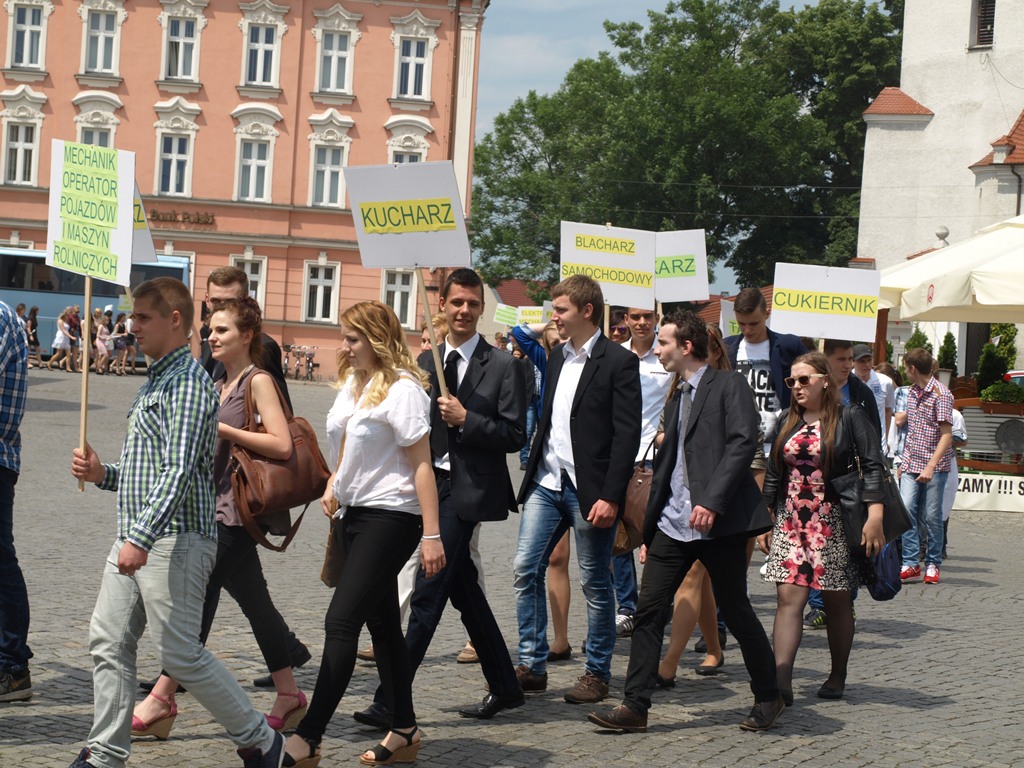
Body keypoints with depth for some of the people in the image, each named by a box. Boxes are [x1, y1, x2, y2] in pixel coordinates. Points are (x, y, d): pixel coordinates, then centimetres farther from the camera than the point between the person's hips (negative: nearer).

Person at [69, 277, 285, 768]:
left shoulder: (188, 381, -13)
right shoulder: (155, 381, 19)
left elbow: (179, 471, -23)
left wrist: (141, 539, -29)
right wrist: (102, 474, 7)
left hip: (174, 539, -10)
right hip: (136, 540, 10)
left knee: (179, 653, -5)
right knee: (109, 642, 7)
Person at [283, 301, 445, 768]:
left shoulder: (402, 388, -14)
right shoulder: (351, 383, 11)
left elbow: (422, 465, -16)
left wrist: (431, 535, -19)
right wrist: (334, 483, 8)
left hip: (390, 516, -9)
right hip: (354, 514, 9)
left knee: (342, 621, -12)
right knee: (381, 624, 12)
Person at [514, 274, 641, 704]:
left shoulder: (619, 362, -8)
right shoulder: (557, 358, 14)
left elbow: (627, 435, -13)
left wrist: (610, 496, -18)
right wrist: (534, 472, 10)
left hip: (589, 489, -7)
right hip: (547, 483, 7)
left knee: (595, 583, 2)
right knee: (526, 569, 2)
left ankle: (597, 673, 13)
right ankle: (531, 666, 10)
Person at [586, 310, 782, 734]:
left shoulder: (729, 385, -3)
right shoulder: (676, 401, 20)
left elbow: (743, 442, -16)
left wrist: (712, 500, -24)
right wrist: (648, 531, 19)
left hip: (719, 523, -7)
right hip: (674, 523, 7)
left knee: (736, 612, 3)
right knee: (648, 611, -1)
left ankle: (768, 697, 20)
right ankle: (635, 706, 2)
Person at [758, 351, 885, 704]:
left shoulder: (850, 417, -2)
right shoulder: (788, 421, 12)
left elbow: (873, 466, -8)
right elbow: (773, 475, 16)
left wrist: (875, 517, -17)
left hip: (835, 524, -3)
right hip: (791, 522, 3)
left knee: (837, 602, 7)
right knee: (789, 598, -9)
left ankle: (837, 678, 22)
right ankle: (781, 681, -16)